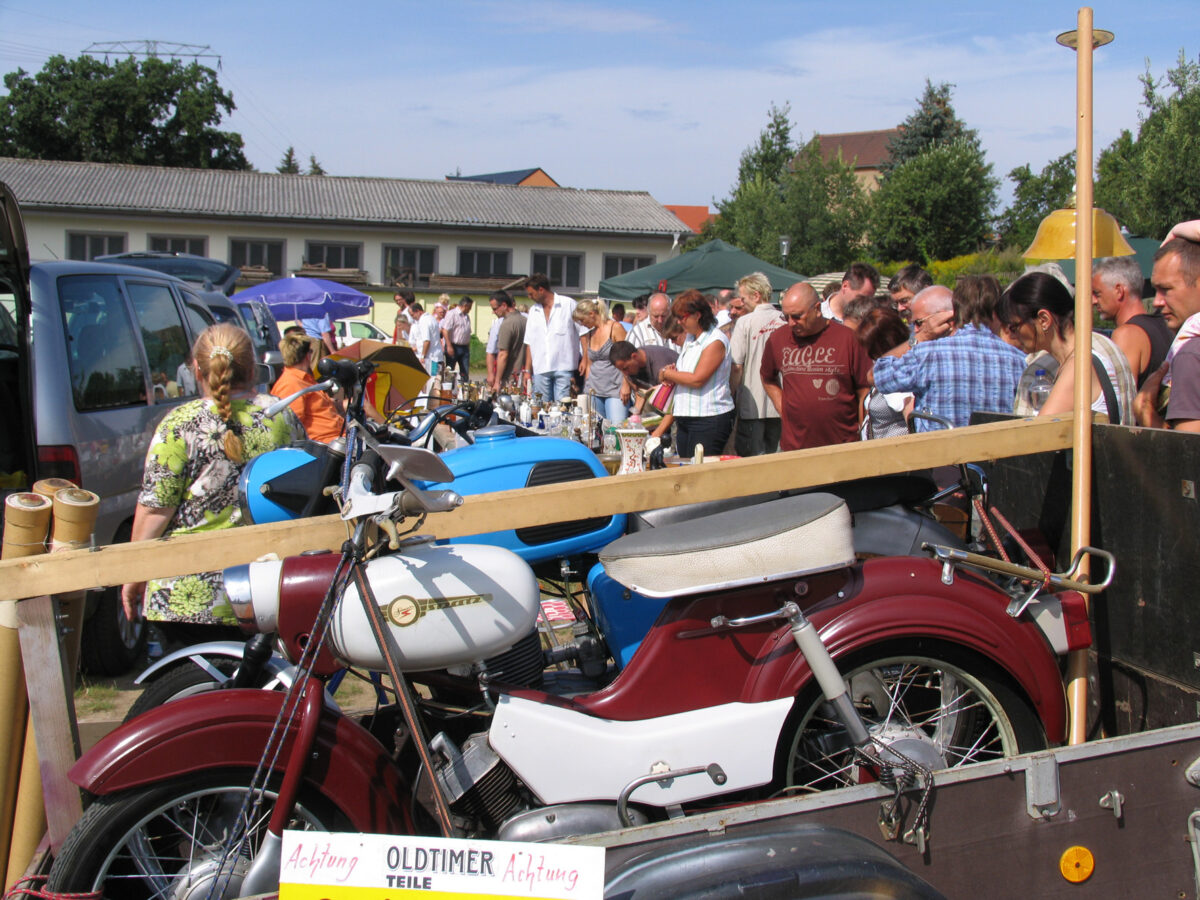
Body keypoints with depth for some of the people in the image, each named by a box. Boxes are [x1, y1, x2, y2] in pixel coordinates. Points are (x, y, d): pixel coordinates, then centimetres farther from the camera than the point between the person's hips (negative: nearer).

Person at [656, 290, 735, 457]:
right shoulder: (690, 338, 15)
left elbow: (697, 379, -20)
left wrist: (666, 373, -7)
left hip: (709, 419, -9)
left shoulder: (715, 341, -13)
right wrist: (673, 372, 1)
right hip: (685, 418, 9)